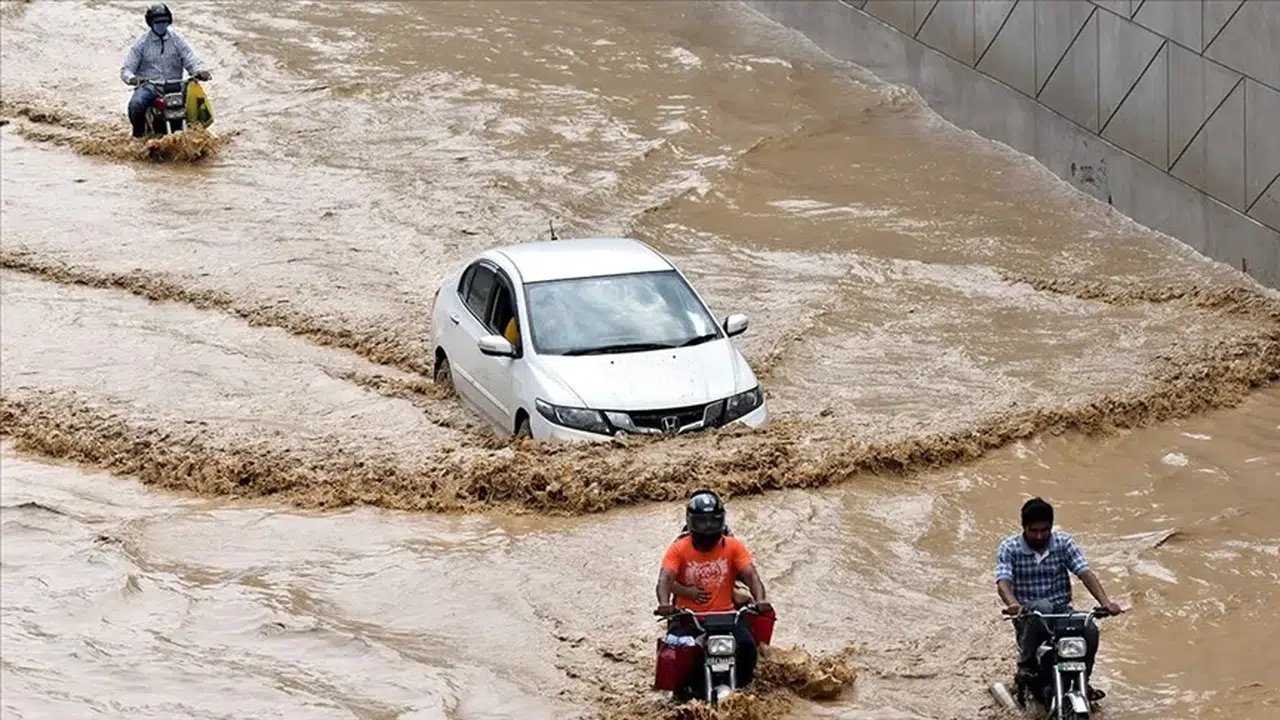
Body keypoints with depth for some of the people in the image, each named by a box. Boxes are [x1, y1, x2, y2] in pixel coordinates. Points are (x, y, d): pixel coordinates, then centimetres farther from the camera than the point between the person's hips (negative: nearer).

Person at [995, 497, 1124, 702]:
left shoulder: (1064, 543, 3)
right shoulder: (1009, 548, -3)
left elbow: (1085, 573, -9)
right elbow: (1003, 582, -18)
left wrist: (1105, 602, -25)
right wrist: (1013, 605, -41)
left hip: (1061, 610, 3)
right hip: (1028, 614, -3)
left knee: (1089, 630, -26)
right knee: (1042, 608, -38)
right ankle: (1026, 665, -20)